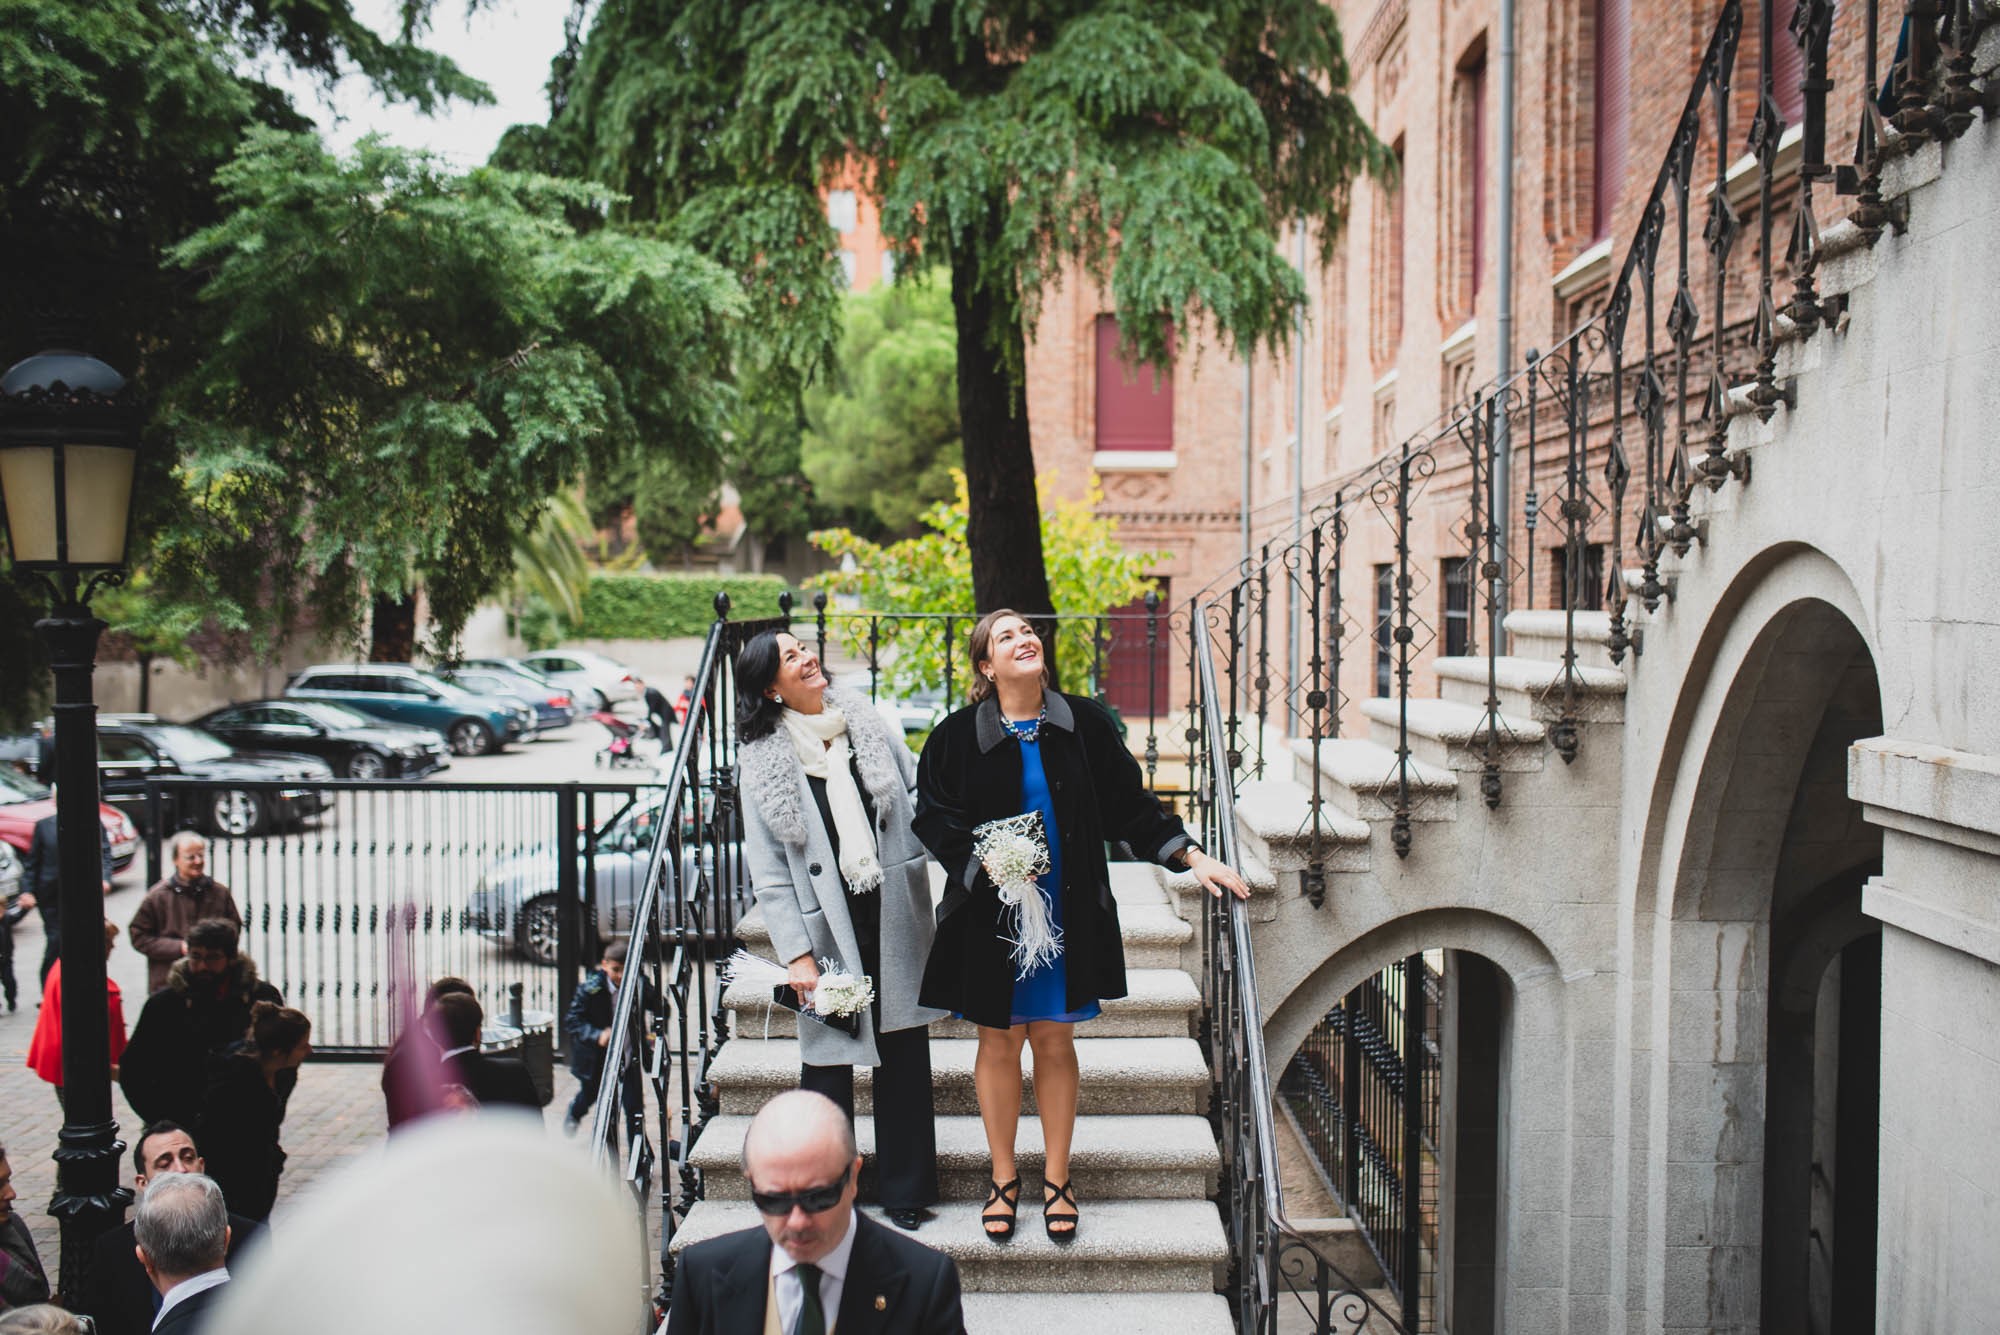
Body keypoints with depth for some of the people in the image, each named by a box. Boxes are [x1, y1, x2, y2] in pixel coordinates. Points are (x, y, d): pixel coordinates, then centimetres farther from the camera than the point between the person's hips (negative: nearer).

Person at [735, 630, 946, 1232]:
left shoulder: (866, 722, 7)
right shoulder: (762, 760, -2)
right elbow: (769, 873, -3)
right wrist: (795, 953, -9)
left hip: (895, 917, 3)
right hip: (827, 928, -3)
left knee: (905, 1050, 7)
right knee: (828, 1062, 3)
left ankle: (906, 1190, 23)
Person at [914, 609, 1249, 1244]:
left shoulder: (1083, 723, 1)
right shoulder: (960, 734, -4)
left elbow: (1130, 802, 4)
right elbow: (933, 814, -2)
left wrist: (1195, 858, -2)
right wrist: (986, 859, -17)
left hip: (1068, 910, 1)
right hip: (990, 913, -1)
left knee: (1055, 1041, 8)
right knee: (998, 1043, 8)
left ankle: (1056, 1180, 22)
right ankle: (1004, 1179, 24)